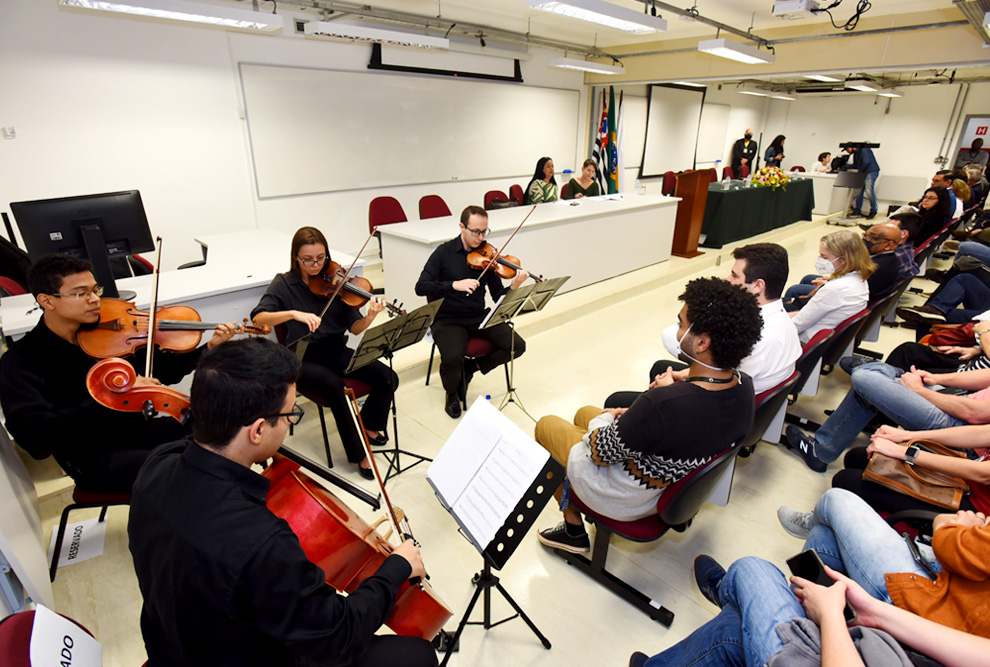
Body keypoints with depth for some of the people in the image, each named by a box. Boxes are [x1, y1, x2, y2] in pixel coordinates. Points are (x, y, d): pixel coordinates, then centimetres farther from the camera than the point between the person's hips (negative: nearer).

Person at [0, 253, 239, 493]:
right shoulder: (20, 360, -8)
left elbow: (162, 370, 9)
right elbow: (32, 433, -22)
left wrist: (209, 347, -7)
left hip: (139, 427, 5)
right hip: (94, 458, -5)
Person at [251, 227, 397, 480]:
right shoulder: (284, 284, -3)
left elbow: (354, 328, -4)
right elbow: (258, 318, -18)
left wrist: (370, 317, -25)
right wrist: (294, 313, -33)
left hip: (335, 351, 3)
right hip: (304, 357, -3)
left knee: (388, 378, -16)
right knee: (334, 385, -33)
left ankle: (369, 426, 14)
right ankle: (358, 454, -12)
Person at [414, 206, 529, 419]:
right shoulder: (445, 252, -6)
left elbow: (498, 296, 0)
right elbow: (421, 287, -15)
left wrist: (514, 287, -22)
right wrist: (455, 285, -29)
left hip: (478, 317, 4)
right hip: (448, 319, -4)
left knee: (518, 346, -13)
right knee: (452, 359, -31)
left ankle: (472, 366, 10)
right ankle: (452, 394, 6)